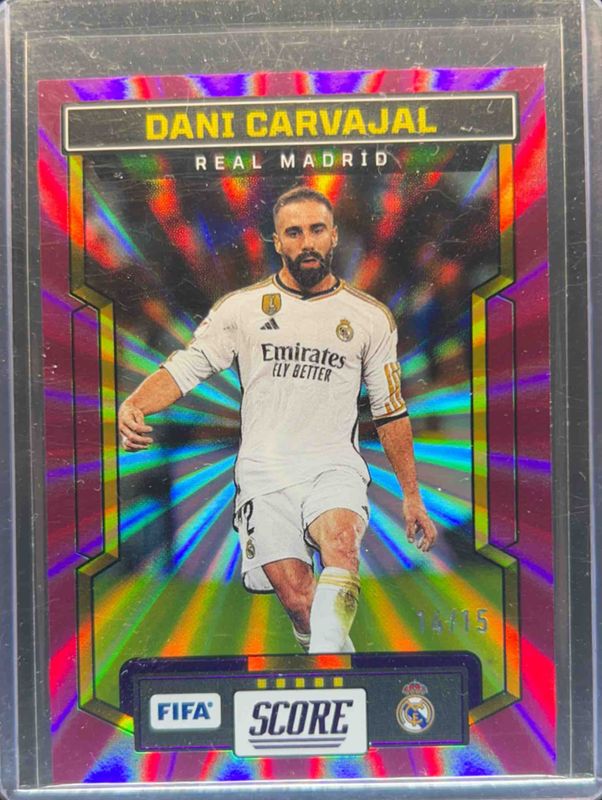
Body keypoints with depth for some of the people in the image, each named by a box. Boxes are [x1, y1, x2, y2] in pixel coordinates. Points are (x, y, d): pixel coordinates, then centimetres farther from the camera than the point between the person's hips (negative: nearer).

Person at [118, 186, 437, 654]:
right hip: (265, 474, 0)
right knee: (297, 598, -10)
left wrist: (412, 496, 14)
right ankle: (341, 654, 17)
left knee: (340, 540, -32)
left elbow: (391, 411, 14)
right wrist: (132, 405, -16)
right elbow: (184, 368, 5)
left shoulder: (371, 317, 10)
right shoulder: (241, 308, 8)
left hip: (335, 469, 0)